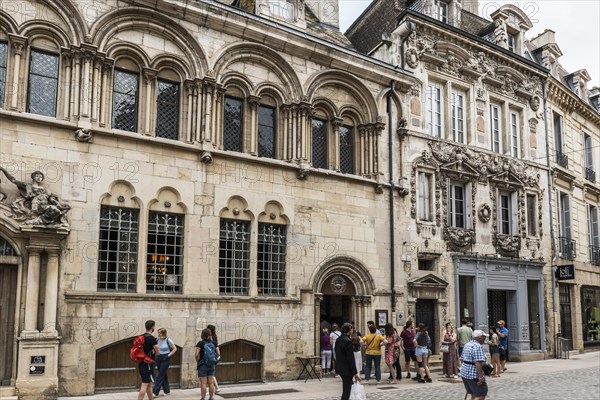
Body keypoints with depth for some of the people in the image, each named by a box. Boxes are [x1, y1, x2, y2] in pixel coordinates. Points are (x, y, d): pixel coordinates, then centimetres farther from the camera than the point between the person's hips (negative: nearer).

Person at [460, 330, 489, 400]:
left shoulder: (467, 345, 12)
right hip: (474, 375, -9)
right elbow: (478, 363, -24)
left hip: (464, 373, 10)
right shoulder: (477, 346, -17)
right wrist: (480, 377, -25)